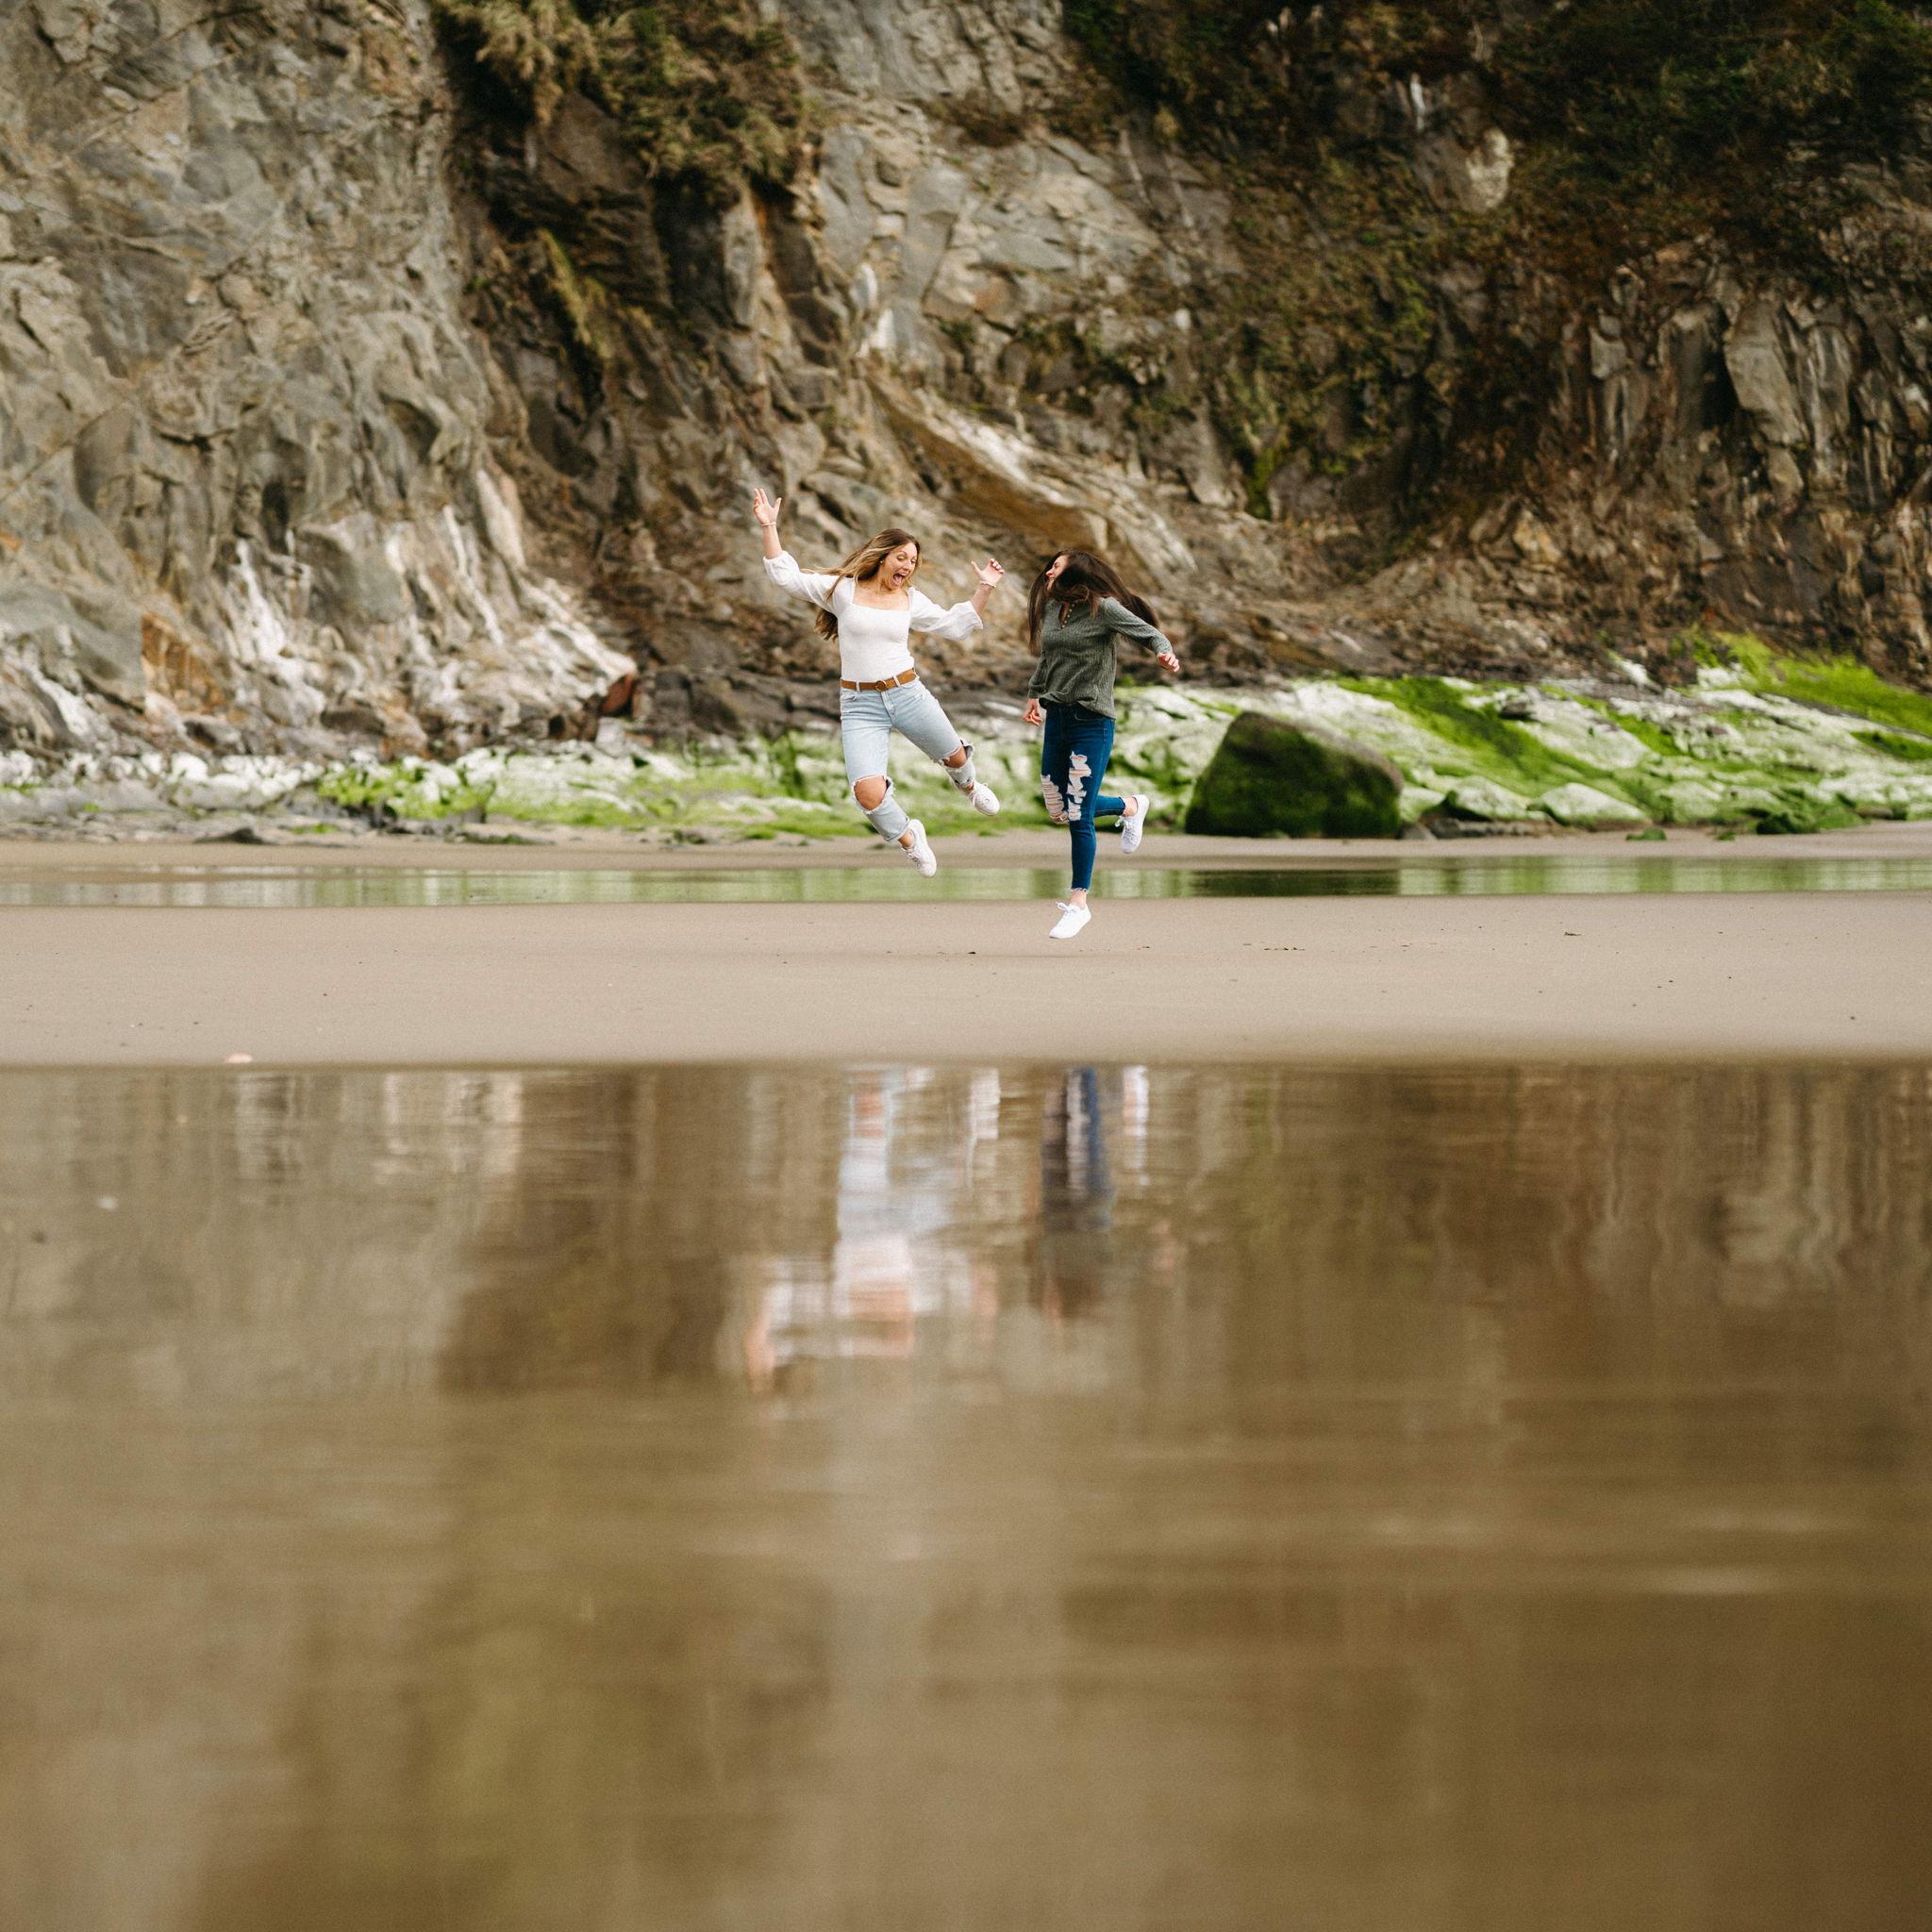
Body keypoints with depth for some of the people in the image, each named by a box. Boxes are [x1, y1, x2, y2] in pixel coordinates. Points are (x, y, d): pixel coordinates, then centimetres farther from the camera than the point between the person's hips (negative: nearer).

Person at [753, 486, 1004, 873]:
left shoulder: (911, 600, 6)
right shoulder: (841, 590, -2)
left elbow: (955, 625, 14)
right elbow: (786, 576, -5)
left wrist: (984, 589, 6)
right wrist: (769, 528, -12)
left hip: (907, 695, 3)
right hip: (860, 707, -3)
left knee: (955, 756, 21)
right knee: (868, 793, -18)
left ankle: (969, 786, 63)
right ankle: (907, 837, 15)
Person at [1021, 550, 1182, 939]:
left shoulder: (1103, 608, -11)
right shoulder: (1051, 608, 8)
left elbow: (1147, 631, -20)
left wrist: (1165, 652, -41)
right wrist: (1034, 694, 36)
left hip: (1092, 721, -7)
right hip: (1057, 717, 7)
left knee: (1078, 815, -7)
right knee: (1058, 811, 12)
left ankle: (1078, 903, 3)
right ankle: (1130, 807, 36)